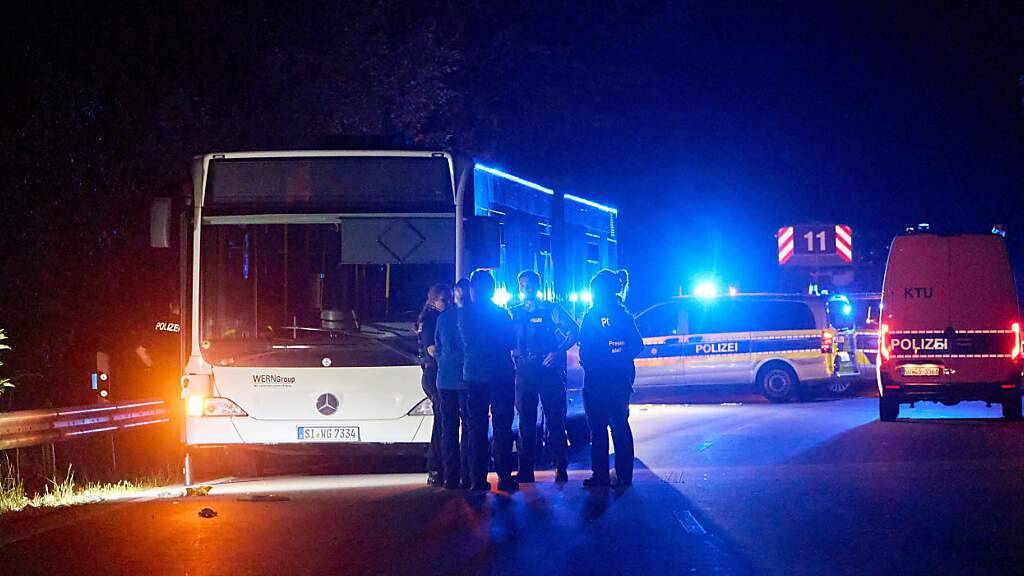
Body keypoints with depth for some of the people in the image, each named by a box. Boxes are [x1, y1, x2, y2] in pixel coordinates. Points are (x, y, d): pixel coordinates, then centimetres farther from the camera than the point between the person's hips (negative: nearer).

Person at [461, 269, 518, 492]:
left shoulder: (463, 314, -1)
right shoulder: (501, 313, -7)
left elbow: (464, 342, 10)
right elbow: (512, 342, 1)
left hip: (473, 375, 2)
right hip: (501, 375, -2)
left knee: (476, 428, 6)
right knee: (502, 427, 3)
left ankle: (477, 479, 2)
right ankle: (504, 477, -2)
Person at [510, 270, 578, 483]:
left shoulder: (551, 309, 2)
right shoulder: (515, 313, 13)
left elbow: (573, 331, -3)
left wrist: (558, 352, -14)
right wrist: (513, 354, -7)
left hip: (549, 368, -3)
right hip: (524, 370, 3)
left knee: (555, 420, -3)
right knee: (526, 421, 4)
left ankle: (561, 469, 1)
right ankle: (525, 471, 7)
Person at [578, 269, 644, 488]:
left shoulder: (592, 315, -10)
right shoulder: (624, 315, 5)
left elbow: (585, 348, -14)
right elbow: (637, 345, 4)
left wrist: (587, 363, 3)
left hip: (596, 380, -5)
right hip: (620, 378, 5)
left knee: (598, 428, 1)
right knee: (620, 425, 11)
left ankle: (601, 475, 0)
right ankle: (624, 475, 11)